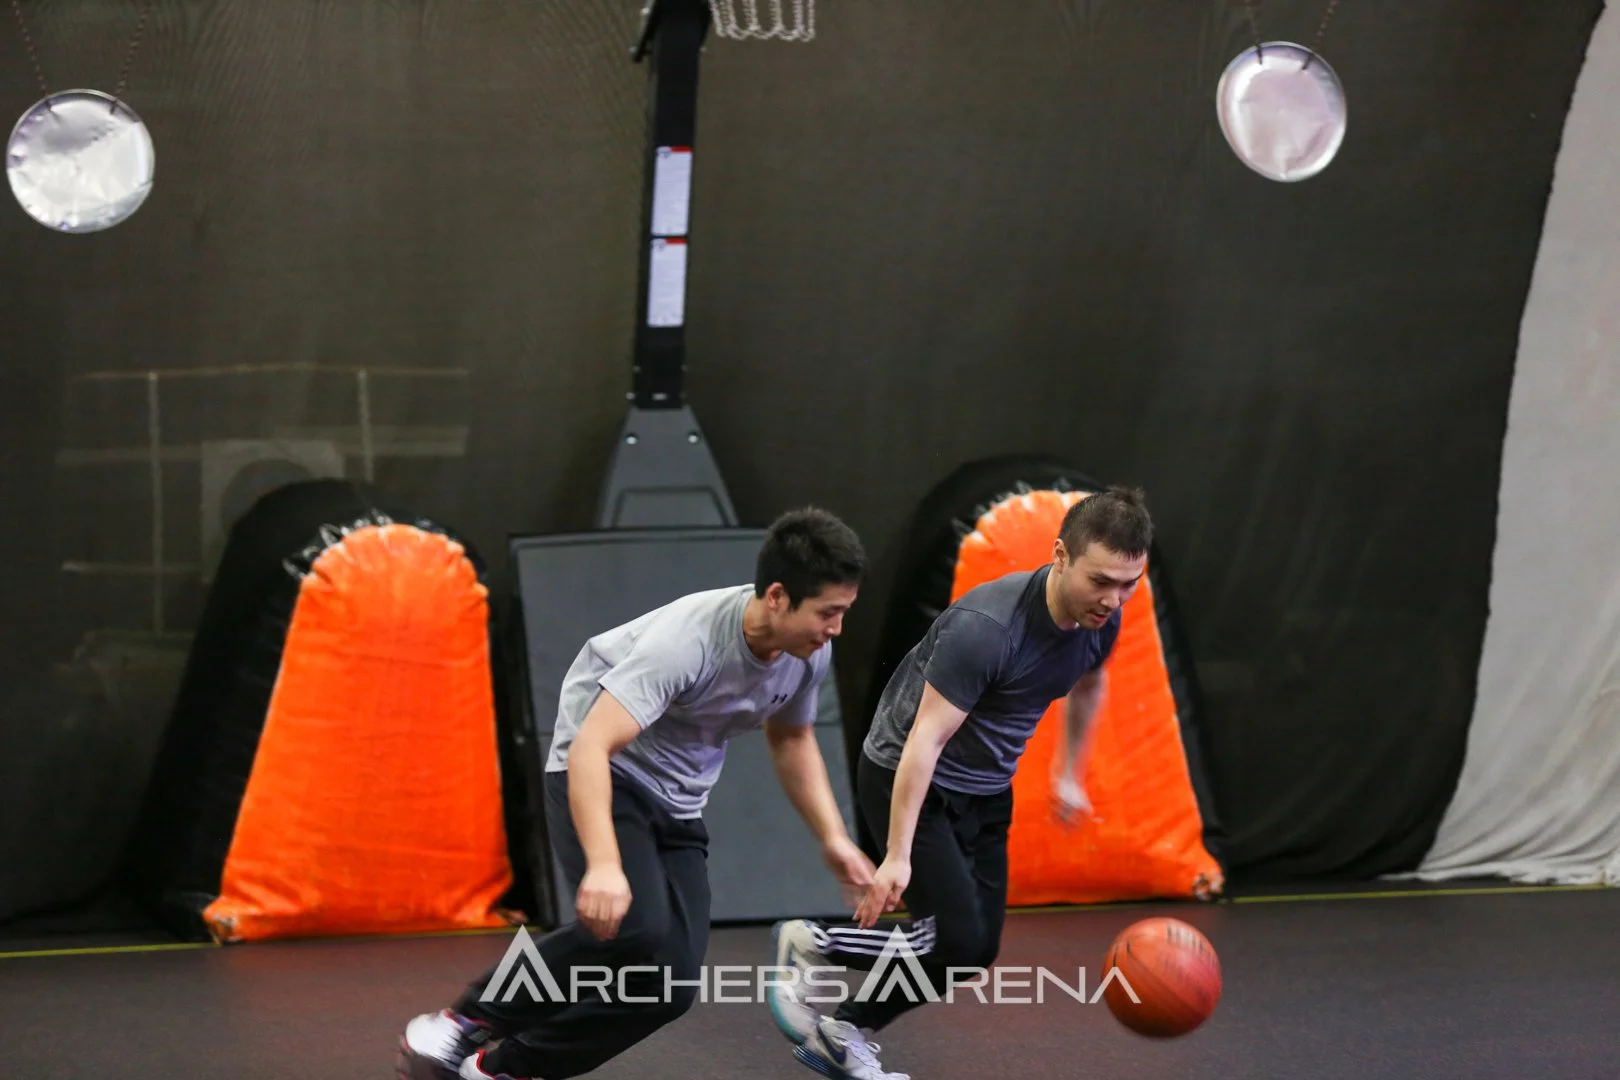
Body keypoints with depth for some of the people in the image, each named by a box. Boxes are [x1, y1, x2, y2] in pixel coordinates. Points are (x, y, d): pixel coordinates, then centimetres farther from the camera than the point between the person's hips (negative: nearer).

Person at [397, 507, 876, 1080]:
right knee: (634, 925, -33)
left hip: (677, 806, 7)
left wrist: (833, 838, 5)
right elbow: (591, 747, -39)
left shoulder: (809, 653, -8)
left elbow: (791, 739, 15)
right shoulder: (687, 640, -31)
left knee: (672, 985, -9)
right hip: (602, 776, -7)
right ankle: (465, 1022, -15)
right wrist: (603, 865, -51)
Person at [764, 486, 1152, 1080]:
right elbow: (925, 739, -31)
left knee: (975, 948, 3)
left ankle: (843, 1031, 20)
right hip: (908, 780, -8)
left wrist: (1068, 774, 22)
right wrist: (897, 856, -32)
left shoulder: (1102, 619, -9)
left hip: (986, 791, 8)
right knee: (960, 941, -16)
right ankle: (808, 949, 5)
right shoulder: (986, 627, -32)